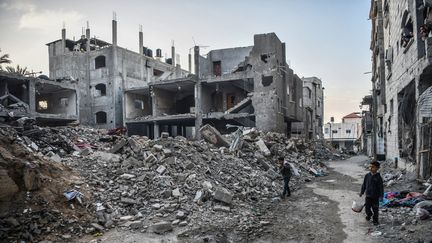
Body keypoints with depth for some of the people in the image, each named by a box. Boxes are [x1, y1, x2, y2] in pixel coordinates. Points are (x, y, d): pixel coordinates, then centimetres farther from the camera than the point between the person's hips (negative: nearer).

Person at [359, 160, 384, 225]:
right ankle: (369, 215, 39)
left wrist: (381, 196, -12)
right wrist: (362, 192, 12)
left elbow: (381, 187, -9)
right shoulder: (367, 175, -1)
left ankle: (375, 220, 25)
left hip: (375, 196, -3)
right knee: (367, 208, 8)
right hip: (368, 195, 3)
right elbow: (364, 184, 9)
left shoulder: (378, 177, -12)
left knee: (375, 209, 7)